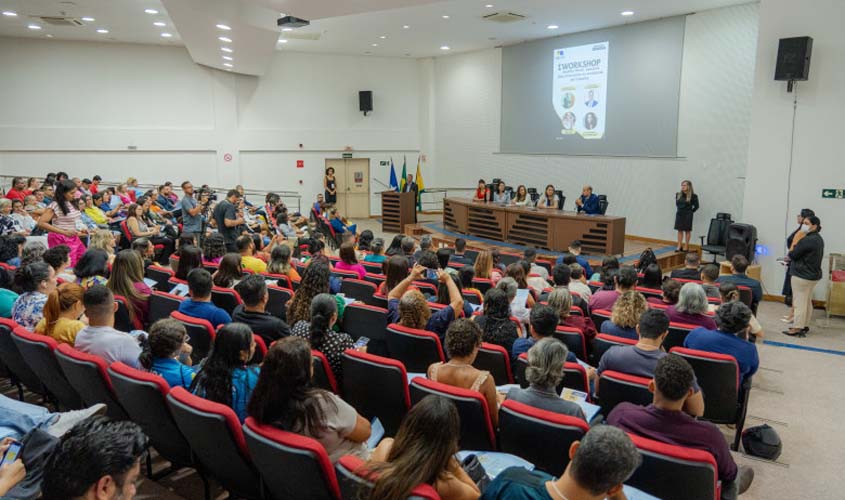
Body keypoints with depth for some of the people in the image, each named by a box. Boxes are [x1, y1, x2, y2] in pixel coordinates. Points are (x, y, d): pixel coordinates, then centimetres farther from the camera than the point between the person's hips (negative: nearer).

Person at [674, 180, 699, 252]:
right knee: (680, 230, 7)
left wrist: (690, 212, 1)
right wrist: (680, 209, 12)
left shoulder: (693, 196, -11)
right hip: (679, 214, 5)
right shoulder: (678, 195, 2)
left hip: (687, 215, -4)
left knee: (687, 230, 4)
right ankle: (679, 246, 11)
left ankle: (686, 247, 10)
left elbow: (696, 206, -3)